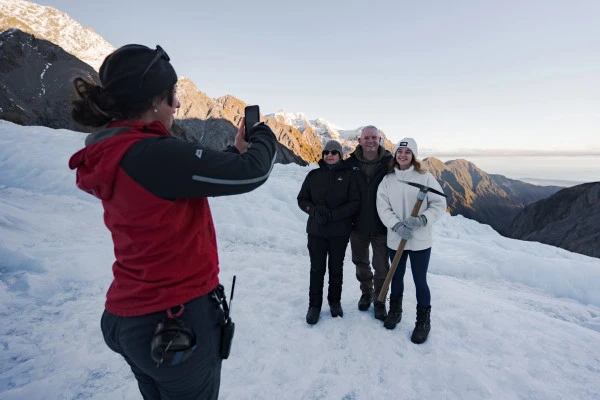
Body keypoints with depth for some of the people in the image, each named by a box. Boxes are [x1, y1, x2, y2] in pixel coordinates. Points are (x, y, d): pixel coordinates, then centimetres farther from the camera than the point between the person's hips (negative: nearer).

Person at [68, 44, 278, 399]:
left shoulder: (112, 154, 2)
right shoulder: (154, 154, -27)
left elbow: (187, 185, 10)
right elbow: (252, 173, -22)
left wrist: (236, 150, 8)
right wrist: (264, 135, -1)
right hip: (178, 320, -8)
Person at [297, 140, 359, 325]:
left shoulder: (348, 175, -3)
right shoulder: (313, 175, 3)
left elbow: (354, 203, -8)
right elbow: (302, 199, 4)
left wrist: (332, 215, -20)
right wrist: (315, 211, -16)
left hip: (340, 232, -1)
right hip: (316, 231, 1)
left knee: (336, 268, 14)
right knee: (317, 268, 8)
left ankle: (335, 301, 33)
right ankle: (314, 305, 22)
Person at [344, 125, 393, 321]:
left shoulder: (390, 162, -9)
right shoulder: (351, 163, -6)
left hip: (381, 226, -2)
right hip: (358, 225, 2)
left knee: (381, 267, 8)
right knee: (360, 262, 20)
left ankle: (379, 300, 30)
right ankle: (366, 293, 43)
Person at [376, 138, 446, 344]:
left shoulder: (425, 177, -7)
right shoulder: (387, 179, 0)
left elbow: (439, 204, -6)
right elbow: (383, 207, -5)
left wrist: (422, 220, -21)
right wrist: (396, 225, -20)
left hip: (420, 240, -2)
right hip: (395, 239, 3)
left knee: (420, 281, 7)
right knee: (397, 277, 19)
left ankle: (423, 321, 28)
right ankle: (395, 311, 42)